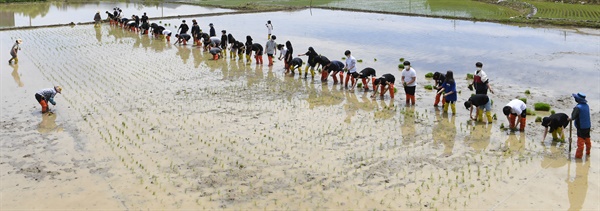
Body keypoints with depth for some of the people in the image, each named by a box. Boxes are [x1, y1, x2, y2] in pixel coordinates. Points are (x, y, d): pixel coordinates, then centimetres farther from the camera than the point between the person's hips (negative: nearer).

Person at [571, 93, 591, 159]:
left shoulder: (578, 107, -23)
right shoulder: (586, 105, 2)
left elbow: (573, 117, -23)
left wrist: (571, 118, 0)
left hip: (581, 127, -7)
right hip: (588, 126, 7)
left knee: (580, 142, 0)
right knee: (587, 140, 21)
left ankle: (579, 155, 5)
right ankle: (588, 153, 36)